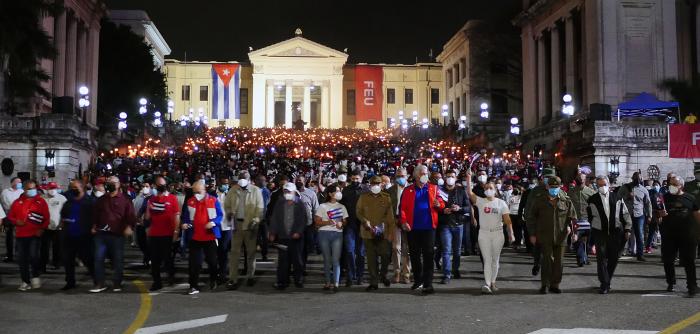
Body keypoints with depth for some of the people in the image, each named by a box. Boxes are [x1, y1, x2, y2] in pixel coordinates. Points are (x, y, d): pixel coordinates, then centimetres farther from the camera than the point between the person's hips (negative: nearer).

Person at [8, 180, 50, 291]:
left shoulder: (41, 201, 3)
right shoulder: (17, 202, 9)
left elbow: (46, 218, 1)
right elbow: (10, 216, 13)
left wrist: (42, 229, -11)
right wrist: (16, 221, -7)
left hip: (35, 234, -3)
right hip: (21, 235, 3)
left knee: (33, 255, -15)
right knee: (22, 259, 5)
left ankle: (36, 276, 9)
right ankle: (25, 281, 17)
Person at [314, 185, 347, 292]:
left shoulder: (342, 207, 16)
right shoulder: (322, 206, 7)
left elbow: (345, 221, 17)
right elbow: (317, 222, 2)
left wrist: (341, 224, -6)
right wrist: (328, 222, -14)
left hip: (337, 234, 1)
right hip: (324, 234, -1)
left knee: (336, 259, -10)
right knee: (327, 259, 3)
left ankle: (336, 283, -16)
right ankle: (328, 282, 12)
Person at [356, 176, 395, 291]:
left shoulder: (386, 197, 6)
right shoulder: (363, 197, 9)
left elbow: (390, 216, 4)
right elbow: (358, 212, 10)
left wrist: (391, 232, -2)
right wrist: (365, 221, -9)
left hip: (383, 232, 0)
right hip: (368, 232, 0)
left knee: (386, 255, -4)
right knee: (371, 258, 2)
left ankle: (383, 275, 24)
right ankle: (374, 282, 10)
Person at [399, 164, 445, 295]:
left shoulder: (433, 188, 9)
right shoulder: (408, 190, 7)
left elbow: (441, 204, 6)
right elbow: (403, 207, 1)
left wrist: (439, 204, -17)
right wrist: (404, 221, -13)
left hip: (428, 227, -1)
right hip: (413, 228, 1)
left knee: (428, 256, -5)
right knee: (414, 255, 10)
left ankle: (428, 284, -5)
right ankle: (418, 281, 24)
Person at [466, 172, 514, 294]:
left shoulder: (501, 203, 4)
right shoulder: (480, 201, 3)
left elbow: (507, 220, 1)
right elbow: (469, 193, -12)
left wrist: (511, 234, -5)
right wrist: (469, 178, -19)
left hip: (497, 233, 1)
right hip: (484, 233, -1)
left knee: (495, 259, 8)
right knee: (487, 259, -5)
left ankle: (492, 282, 19)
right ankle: (487, 284, -12)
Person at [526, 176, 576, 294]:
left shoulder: (566, 201, 6)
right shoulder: (539, 200, 3)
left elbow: (572, 216, 16)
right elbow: (531, 217, 9)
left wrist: (569, 226, -3)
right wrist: (532, 234, 5)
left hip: (560, 237, 2)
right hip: (545, 236, -2)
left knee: (559, 261, 5)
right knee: (547, 259, -8)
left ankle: (555, 285, 17)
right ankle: (545, 284, 2)